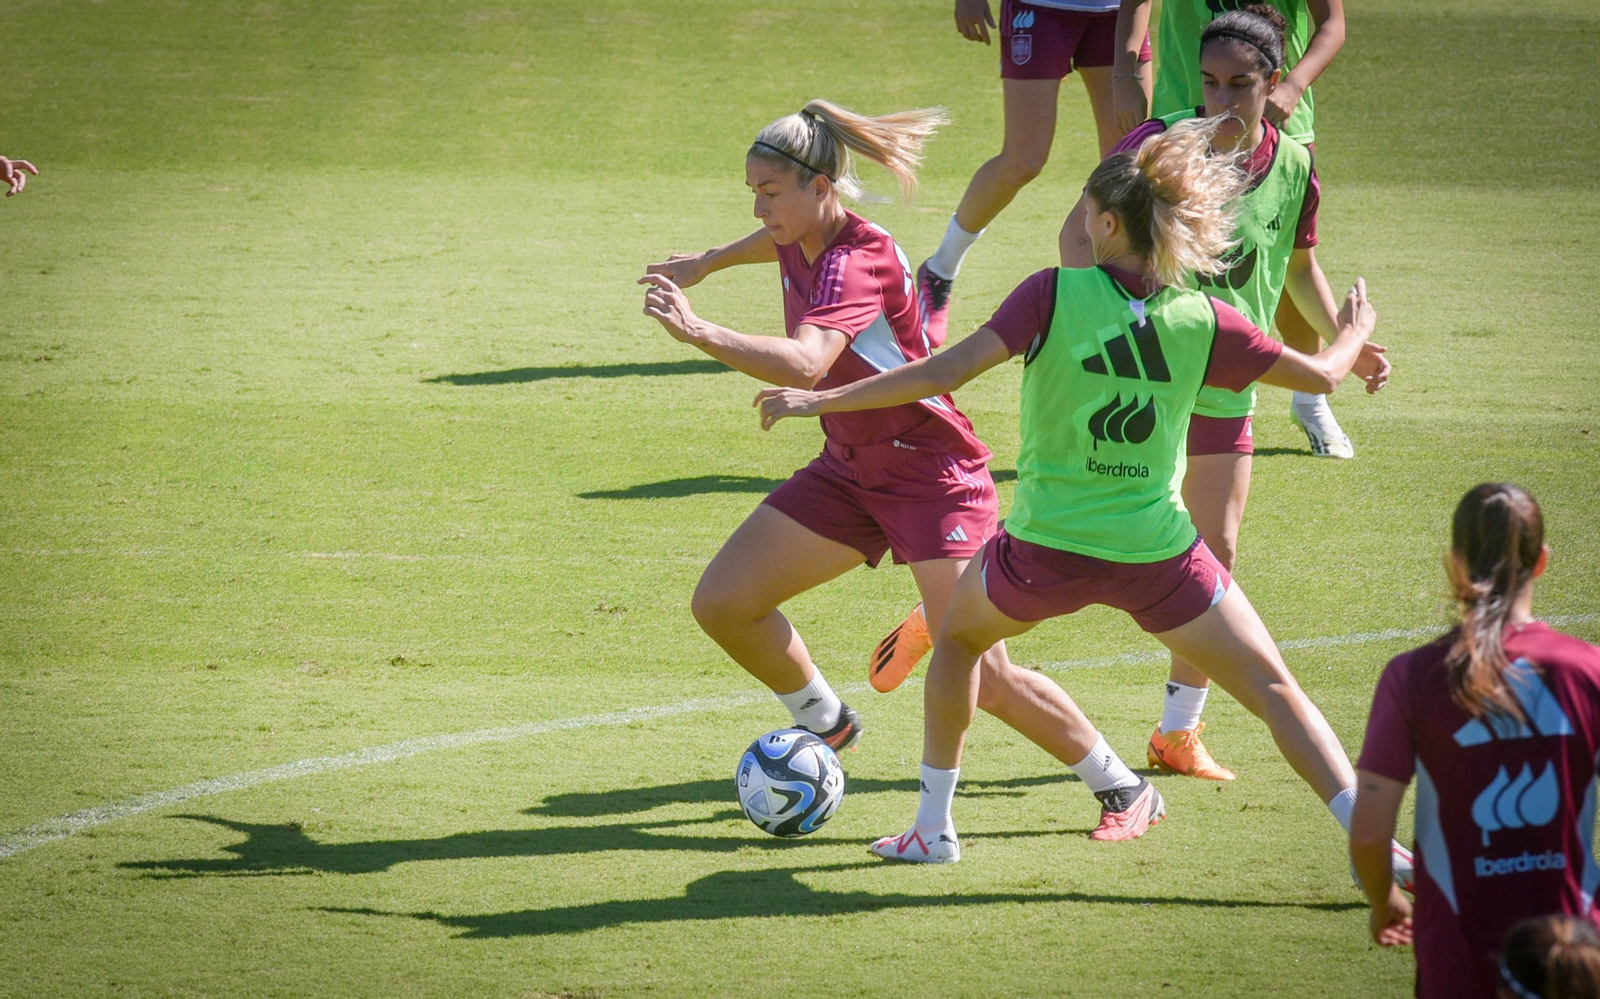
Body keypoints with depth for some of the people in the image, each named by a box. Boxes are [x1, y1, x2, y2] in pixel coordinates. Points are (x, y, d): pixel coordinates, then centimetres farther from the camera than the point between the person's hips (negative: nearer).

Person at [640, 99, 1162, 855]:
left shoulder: (859, 262, -27)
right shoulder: (802, 240, -2)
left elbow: (805, 364, -46)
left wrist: (699, 332, -54)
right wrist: (708, 262, 31)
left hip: (933, 474, -8)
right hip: (850, 472, 9)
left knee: (982, 678, -12)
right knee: (722, 603, -1)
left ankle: (1124, 790, 6)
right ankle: (824, 724, 24)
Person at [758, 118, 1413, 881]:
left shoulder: (1055, 294, -12)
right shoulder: (1203, 323, -6)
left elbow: (945, 372, -17)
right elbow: (1320, 374, 6)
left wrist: (818, 399, -10)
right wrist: (1354, 338, 29)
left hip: (1045, 548, 0)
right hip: (1158, 557, 0)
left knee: (958, 637, 30)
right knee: (1274, 690, 7)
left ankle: (933, 824, 35)